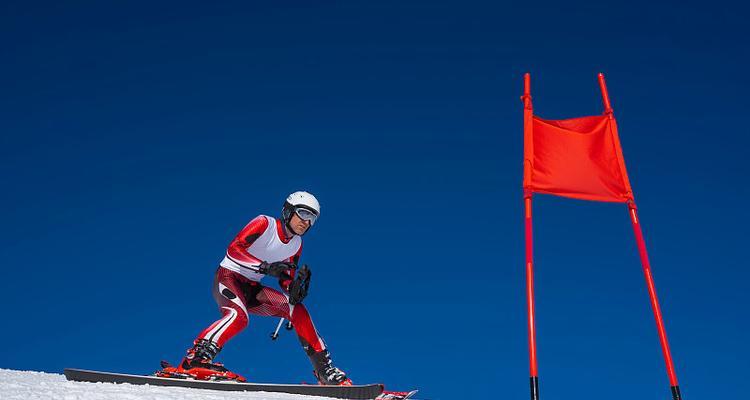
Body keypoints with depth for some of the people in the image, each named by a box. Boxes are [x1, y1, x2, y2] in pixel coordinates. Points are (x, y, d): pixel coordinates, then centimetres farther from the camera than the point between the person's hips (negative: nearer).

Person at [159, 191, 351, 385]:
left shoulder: (296, 245, 7)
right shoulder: (265, 223, -13)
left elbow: (286, 280, 8)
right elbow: (233, 249, -23)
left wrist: (295, 290, -16)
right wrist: (265, 267, -33)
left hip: (251, 289, 6)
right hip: (228, 277, -6)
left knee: (297, 309, -10)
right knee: (239, 316, -36)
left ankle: (325, 371, -5)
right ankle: (193, 361, -40)